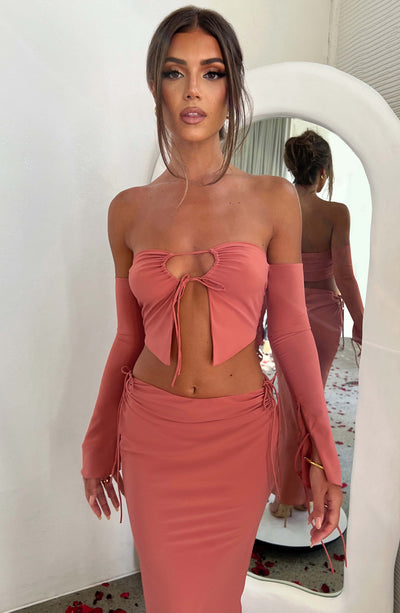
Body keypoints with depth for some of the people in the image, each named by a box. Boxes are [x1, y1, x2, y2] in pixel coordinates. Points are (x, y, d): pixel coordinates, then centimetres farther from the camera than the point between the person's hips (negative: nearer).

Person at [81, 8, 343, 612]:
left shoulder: (273, 199, -5)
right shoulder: (129, 210, -2)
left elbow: (291, 331, -3)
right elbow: (129, 337, 5)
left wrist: (323, 453, -2)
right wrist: (99, 442, 12)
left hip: (241, 433, 0)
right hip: (153, 433, 1)